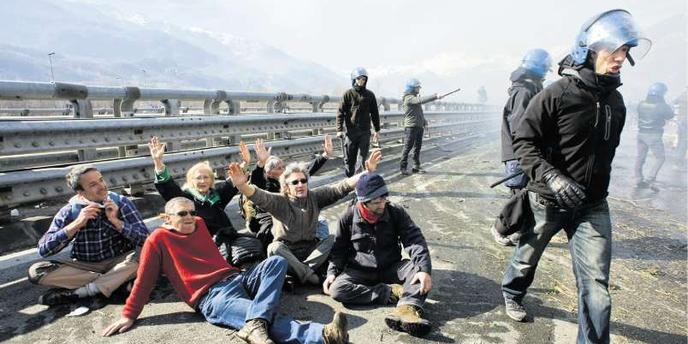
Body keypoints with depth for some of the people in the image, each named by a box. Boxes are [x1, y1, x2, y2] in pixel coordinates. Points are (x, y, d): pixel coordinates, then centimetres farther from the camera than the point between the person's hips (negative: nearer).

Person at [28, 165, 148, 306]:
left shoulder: (121, 202, -7)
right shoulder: (69, 212, -4)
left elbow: (145, 239, -13)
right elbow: (43, 249, -11)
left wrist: (115, 220, -22)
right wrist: (77, 224, -20)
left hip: (118, 263, -2)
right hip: (84, 267, 2)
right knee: (36, 271, -20)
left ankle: (77, 292, -21)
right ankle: (117, 281, -19)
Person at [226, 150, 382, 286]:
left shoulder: (314, 197, -1)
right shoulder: (279, 201, -8)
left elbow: (340, 188, -11)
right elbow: (260, 197, -29)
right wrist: (242, 185, -52)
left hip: (311, 249, 3)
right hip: (285, 252, -2)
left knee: (333, 239, -21)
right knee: (274, 248, -33)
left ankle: (300, 271, -24)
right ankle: (308, 274, -23)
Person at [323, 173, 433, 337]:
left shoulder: (396, 212, -8)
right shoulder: (349, 217, -7)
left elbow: (415, 240, -17)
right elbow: (339, 249, 3)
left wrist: (424, 269, -33)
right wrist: (332, 272, -13)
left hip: (390, 269, 1)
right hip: (359, 272, 0)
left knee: (419, 266, -24)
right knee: (337, 289, -29)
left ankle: (406, 309, -46)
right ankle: (393, 292, -26)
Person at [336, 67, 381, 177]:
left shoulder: (370, 95, 8)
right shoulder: (348, 94, 0)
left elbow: (375, 113, 14)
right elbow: (340, 112, -2)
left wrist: (377, 130, 13)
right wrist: (339, 129, -11)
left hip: (365, 131, 1)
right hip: (350, 131, -1)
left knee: (362, 158, -3)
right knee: (349, 158, 6)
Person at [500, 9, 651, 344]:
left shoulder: (616, 101, 5)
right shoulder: (557, 94, -15)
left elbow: (607, 150, 18)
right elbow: (523, 141, -17)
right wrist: (551, 178, -29)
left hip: (592, 206, 4)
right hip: (547, 201, -4)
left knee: (596, 283, -2)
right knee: (527, 256, 18)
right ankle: (512, 294, 47)